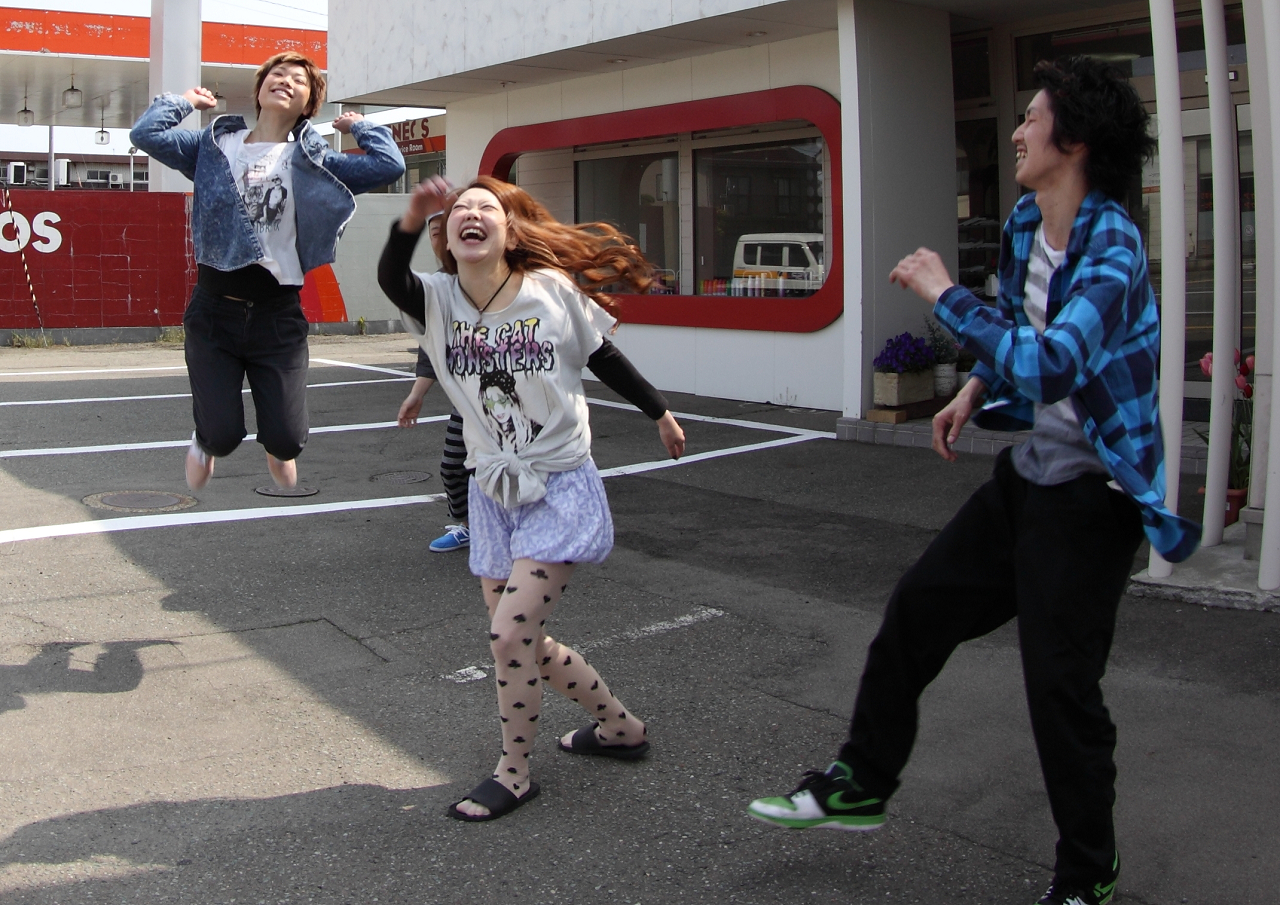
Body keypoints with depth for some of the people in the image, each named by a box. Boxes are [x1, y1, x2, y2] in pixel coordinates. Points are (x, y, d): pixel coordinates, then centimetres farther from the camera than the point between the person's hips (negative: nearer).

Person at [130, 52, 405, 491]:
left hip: (278, 314, 0)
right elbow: (145, 133, -3)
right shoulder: (214, 146, 7)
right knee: (222, 435, -6)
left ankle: (276, 449, 35)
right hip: (214, 310, 0)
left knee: (287, 441, -5)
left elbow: (389, 165, -8)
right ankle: (204, 442, 34)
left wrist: (358, 124, 7)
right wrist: (185, 101, 10)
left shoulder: (314, 162, 4)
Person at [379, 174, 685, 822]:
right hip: (492, 493, 5)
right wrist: (410, 222, -48)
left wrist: (659, 412, 17)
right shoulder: (437, 301, -6)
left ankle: (513, 773, 11)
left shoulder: (554, 291, -11)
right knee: (523, 641, 13)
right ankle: (619, 726, 36)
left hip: (561, 489, -5)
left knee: (510, 632, -12)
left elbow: (603, 356, 6)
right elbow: (390, 281, -29)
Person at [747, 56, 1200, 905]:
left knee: (1061, 683, -3)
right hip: (1028, 473, 9)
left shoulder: (1112, 248, -23)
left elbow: (1048, 364, -38)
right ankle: (863, 783, 29)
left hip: (1090, 495, -9)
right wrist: (975, 389, 13)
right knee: (918, 609, 13)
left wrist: (946, 296, -29)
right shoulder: (1026, 224, 4)